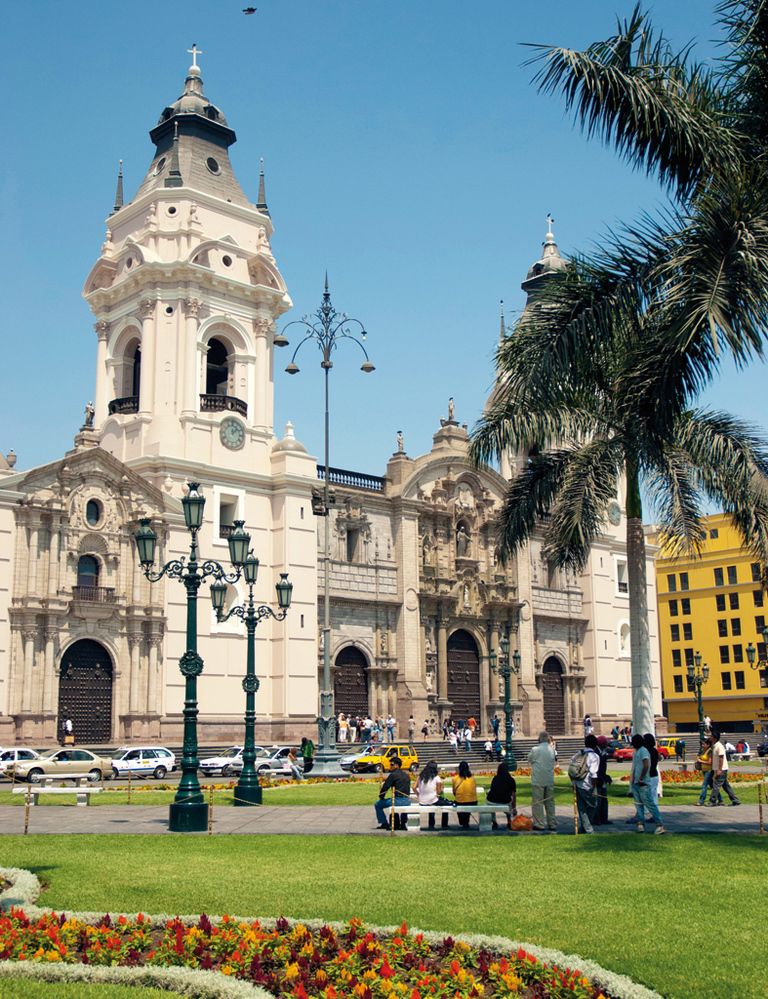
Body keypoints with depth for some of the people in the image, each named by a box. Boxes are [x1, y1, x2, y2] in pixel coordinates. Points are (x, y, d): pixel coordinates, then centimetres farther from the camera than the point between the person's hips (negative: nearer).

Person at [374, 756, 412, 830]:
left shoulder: (393, 775, -8)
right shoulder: (406, 775, 15)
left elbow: (385, 787, -9)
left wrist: (381, 797, 9)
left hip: (398, 800, -7)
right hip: (407, 801, 7)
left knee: (378, 805, 8)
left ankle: (384, 824, 10)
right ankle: (402, 824, 38)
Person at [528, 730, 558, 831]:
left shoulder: (535, 749, -13)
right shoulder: (552, 749, -3)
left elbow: (529, 759, 3)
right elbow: (555, 760, 10)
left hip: (538, 780, -4)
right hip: (550, 780, 4)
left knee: (537, 802, 4)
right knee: (550, 802, 13)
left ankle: (540, 824, 5)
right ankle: (552, 824, 18)